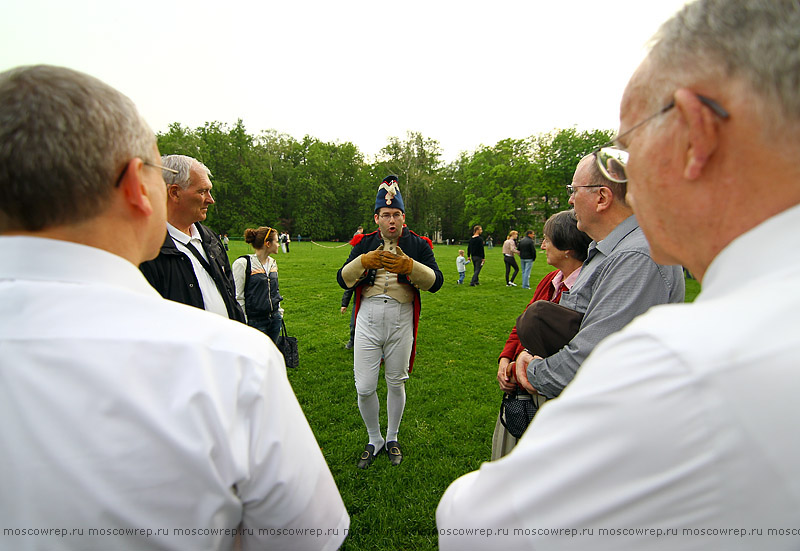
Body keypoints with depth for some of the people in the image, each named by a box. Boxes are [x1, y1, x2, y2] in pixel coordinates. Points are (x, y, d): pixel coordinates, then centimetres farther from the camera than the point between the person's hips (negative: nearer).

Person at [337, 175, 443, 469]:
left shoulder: (419, 245, 2)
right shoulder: (364, 243, 6)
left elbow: (436, 281, -10)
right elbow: (342, 279, -3)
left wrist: (408, 266, -26)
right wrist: (365, 261, -21)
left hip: (401, 322, -1)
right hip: (368, 320, 1)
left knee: (396, 384, 14)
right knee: (364, 388, 2)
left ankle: (392, 438, 37)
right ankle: (374, 440, 29)